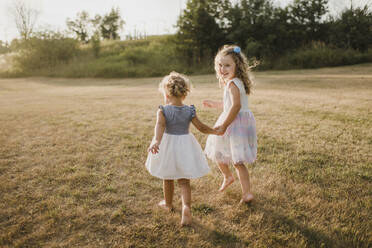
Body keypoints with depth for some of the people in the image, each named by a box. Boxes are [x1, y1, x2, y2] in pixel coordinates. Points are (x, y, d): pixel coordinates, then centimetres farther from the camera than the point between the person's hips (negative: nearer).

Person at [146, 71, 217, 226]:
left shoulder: (163, 110, -12)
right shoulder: (189, 111, -6)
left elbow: (160, 126, -30)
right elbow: (201, 128, -1)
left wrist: (156, 141, -42)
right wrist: (215, 131, 15)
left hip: (167, 146, 0)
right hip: (184, 146, 1)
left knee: (167, 179, 20)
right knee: (184, 182, 8)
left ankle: (168, 204, 41)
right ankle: (186, 208, -11)